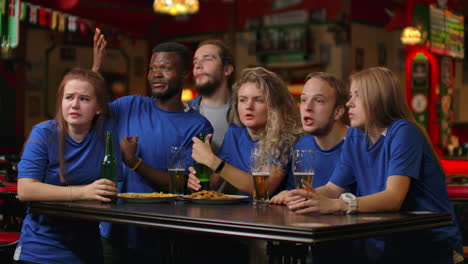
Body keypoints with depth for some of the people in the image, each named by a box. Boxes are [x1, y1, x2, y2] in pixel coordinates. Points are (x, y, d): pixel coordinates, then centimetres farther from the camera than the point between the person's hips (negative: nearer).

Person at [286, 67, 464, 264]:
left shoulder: (403, 132, -14)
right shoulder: (355, 136, 7)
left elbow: (394, 197, -26)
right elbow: (332, 189, 6)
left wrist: (335, 205, -39)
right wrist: (310, 196, -17)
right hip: (383, 245, 6)